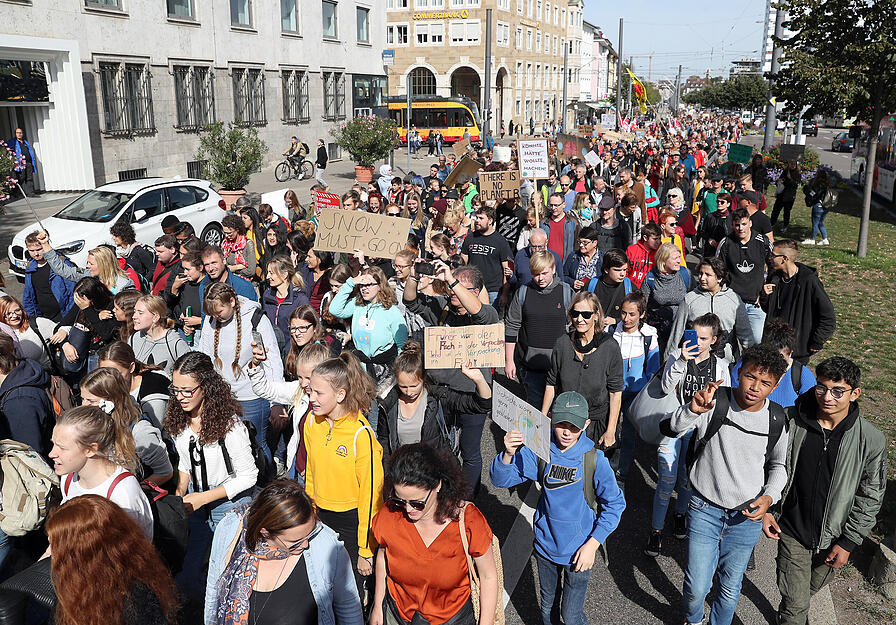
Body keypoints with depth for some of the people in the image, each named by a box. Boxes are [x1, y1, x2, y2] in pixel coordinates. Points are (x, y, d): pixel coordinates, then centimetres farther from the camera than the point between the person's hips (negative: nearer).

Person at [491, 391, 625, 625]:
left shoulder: (594, 458, -21)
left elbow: (615, 503, -10)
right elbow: (501, 480, -12)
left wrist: (592, 544, -13)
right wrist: (508, 454, -33)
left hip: (578, 551, -3)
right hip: (546, 543, 3)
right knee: (548, 605, 24)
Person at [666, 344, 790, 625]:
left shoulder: (777, 420, -7)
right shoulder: (715, 401, -17)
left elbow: (778, 465, 8)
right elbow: (675, 428, -32)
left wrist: (769, 497, -9)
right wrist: (693, 409, -53)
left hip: (747, 516, 2)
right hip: (704, 510, -2)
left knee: (730, 588, 17)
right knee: (696, 587, 6)